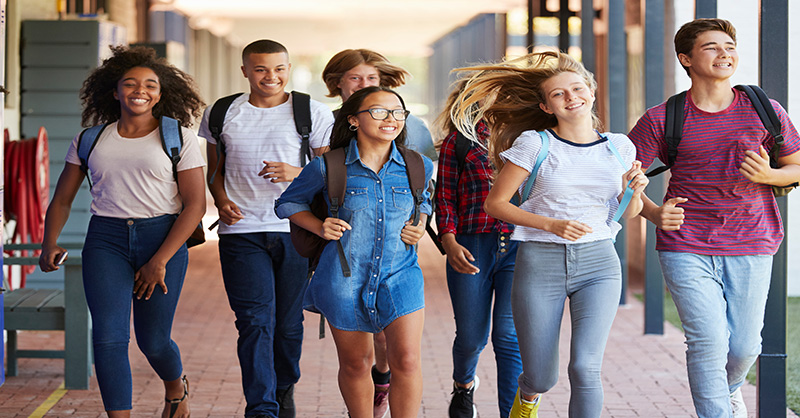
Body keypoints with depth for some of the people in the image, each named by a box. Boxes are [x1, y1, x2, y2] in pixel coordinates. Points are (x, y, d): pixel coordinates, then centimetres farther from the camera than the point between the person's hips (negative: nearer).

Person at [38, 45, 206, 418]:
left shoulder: (179, 138, 1)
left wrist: (160, 260, -11)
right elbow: (62, 199, 15)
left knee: (153, 342, 3)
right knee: (108, 337, -12)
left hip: (163, 237, -2)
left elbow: (196, 204, -4)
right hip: (106, 240, 2)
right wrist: (49, 245, -3)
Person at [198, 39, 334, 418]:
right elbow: (214, 169, 19)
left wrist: (298, 174, -15)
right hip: (241, 231, 0)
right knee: (255, 321, -10)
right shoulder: (221, 114, 9)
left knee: (289, 323, 7)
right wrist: (221, 200, -1)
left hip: (296, 231, 0)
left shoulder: (314, 114, 4)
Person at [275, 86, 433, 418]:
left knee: (407, 361, -11)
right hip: (344, 278, -1)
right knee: (355, 364, 11)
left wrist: (420, 226, 2)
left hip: (400, 275, 1)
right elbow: (288, 203, 9)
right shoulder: (328, 167, -7)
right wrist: (320, 228, -8)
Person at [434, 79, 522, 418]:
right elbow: (445, 197, 6)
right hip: (472, 248, 0)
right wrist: (449, 242, -7)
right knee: (471, 336, 5)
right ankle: (463, 384, 38)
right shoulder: (459, 139, 9)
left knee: (510, 335, -9)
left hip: (519, 246, 0)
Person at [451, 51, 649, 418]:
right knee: (542, 379, 5)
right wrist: (551, 225, -14)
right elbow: (495, 202, -2)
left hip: (598, 263, 1)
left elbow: (627, 213, 18)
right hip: (540, 263, -1)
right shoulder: (534, 144, -4)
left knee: (584, 367, -16)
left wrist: (634, 191, -6)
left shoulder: (619, 147, 6)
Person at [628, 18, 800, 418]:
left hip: (750, 247, 2)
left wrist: (767, 175, -11)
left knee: (744, 345, 6)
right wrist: (654, 213, -16)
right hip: (686, 246, -2)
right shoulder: (661, 119, -2)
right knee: (708, 340, -12)